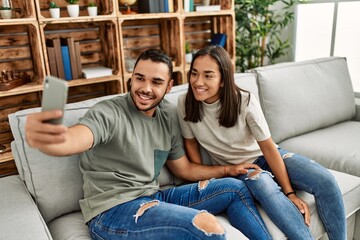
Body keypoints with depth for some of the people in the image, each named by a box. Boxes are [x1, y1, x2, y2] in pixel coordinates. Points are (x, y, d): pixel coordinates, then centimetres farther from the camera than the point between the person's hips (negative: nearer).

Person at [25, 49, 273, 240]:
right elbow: (71, 140, -36)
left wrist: (229, 169, 10)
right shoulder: (108, 113, -14)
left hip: (153, 199, 7)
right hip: (113, 210, -7)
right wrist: (42, 137, -59)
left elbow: (184, 168, 15)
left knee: (236, 188, 6)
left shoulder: (169, 115, 7)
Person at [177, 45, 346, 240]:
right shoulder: (185, 104, -17)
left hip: (265, 156, 1)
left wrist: (290, 192, -15)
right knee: (268, 192, -35)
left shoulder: (245, 101, -22)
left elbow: (268, 147, -16)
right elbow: (190, 142, -1)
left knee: (325, 182, -20)